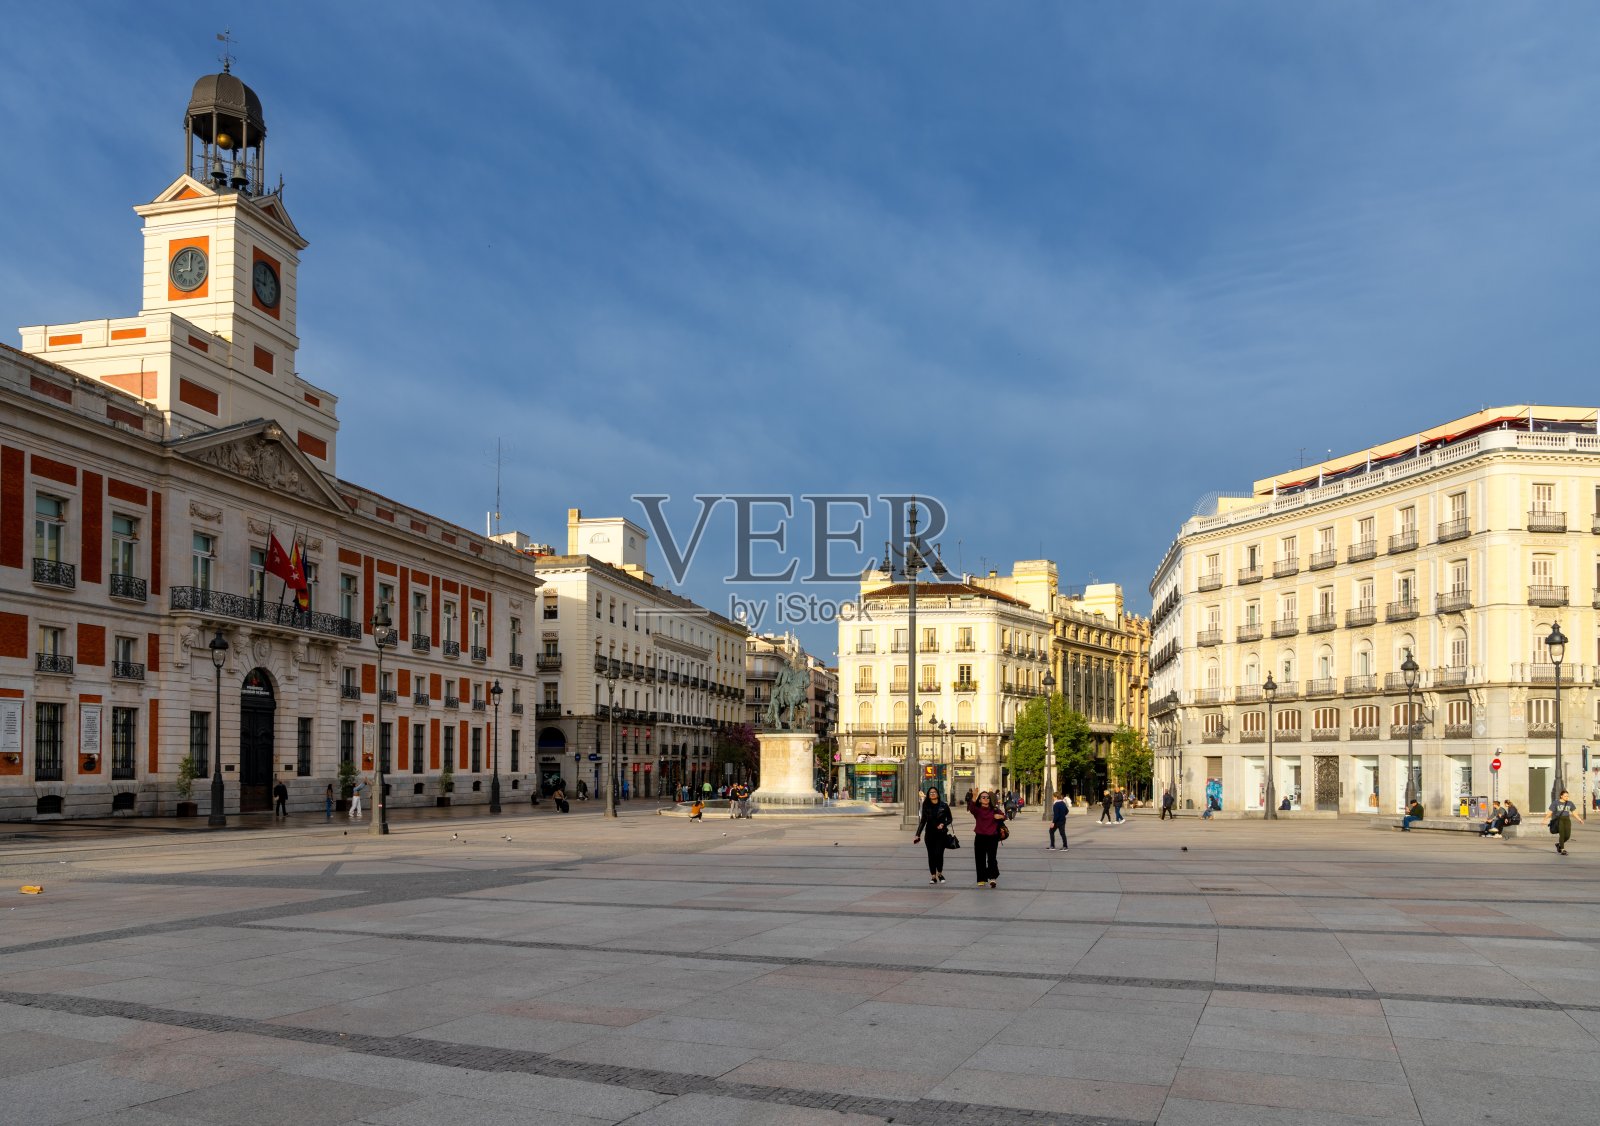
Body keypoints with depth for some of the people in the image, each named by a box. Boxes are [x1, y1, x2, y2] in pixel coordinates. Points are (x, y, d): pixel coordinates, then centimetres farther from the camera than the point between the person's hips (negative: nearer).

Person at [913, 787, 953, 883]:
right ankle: (933, 876, 13)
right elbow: (922, 821, 8)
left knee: (939, 854, -11)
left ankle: (940, 873, 12)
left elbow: (949, 819, 6)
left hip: (941, 834, -2)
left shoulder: (943, 806, -2)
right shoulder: (926, 806, 4)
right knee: (931, 855, 3)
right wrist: (918, 835, 5)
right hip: (929, 834, 2)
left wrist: (943, 824, -14)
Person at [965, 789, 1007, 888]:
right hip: (980, 837, 0)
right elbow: (971, 808, -19)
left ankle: (992, 877, -13)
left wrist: (1001, 816, -23)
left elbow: (1004, 815, 1)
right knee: (980, 859, 5)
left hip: (992, 837, 0)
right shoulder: (977, 810, 1)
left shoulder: (994, 810, 7)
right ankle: (982, 879, 15)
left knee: (992, 858, -12)